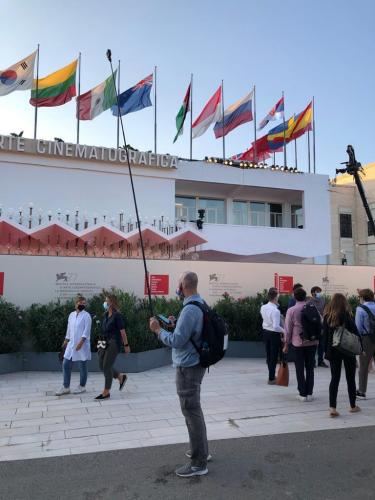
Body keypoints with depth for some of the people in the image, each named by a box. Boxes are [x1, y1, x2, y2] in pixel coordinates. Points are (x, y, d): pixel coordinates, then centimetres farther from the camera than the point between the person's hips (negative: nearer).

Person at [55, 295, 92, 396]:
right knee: (66, 364, 4)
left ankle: (82, 386, 17)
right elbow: (69, 329, 18)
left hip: (82, 344, -6)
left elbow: (87, 330, -14)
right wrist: (66, 340, 18)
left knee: (82, 366, 3)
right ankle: (66, 387, 14)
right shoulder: (71, 315, 10)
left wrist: (81, 342, -21)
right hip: (71, 344, 6)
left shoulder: (86, 315, -7)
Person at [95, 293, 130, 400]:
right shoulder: (106, 314, 10)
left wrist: (126, 345, -11)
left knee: (107, 366, -5)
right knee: (102, 366, 9)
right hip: (105, 342, 8)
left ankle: (106, 392, 7)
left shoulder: (117, 315, -13)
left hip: (114, 343, -8)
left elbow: (122, 331, -13)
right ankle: (121, 377, 27)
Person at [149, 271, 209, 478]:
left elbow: (177, 341, -23)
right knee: (194, 409, 22)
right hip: (195, 365, 10)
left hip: (187, 368, -10)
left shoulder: (190, 309, -24)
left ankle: (198, 463, 11)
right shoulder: (200, 304, 7)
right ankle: (201, 449, 37)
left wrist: (158, 330, -11)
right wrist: (176, 324, 10)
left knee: (191, 411, 0)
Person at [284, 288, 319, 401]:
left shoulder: (291, 310, -8)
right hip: (312, 342, 3)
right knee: (310, 368, 12)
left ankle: (303, 394, 9)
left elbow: (288, 329, -5)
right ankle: (309, 394, 15)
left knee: (300, 369, 7)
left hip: (298, 343, -3)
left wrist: (286, 344, 3)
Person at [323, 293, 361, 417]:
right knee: (350, 378, 13)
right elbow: (355, 332, -9)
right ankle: (353, 406, 25)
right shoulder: (347, 315, -11)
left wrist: (326, 351, 9)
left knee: (334, 378, 5)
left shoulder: (327, 316, -1)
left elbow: (325, 335, 3)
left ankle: (332, 407, -4)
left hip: (333, 351, 2)